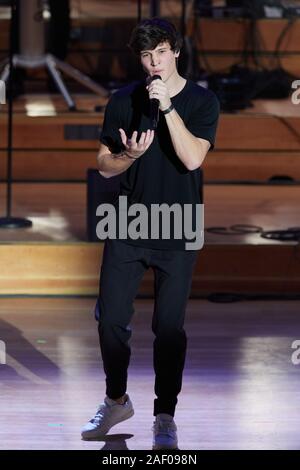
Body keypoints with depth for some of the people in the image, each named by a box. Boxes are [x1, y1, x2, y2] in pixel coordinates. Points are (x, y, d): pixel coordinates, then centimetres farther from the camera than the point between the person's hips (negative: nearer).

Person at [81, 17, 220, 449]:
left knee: (169, 328, 0)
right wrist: (129, 155, -16)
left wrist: (167, 106, -23)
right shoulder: (124, 101, 2)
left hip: (177, 235, -2)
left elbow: (192, 158, -18)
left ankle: (165, 416, 12)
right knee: (111, 319, 3)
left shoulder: (201, 101, -4)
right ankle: (117, 401, 24)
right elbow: (104, 165, 6)